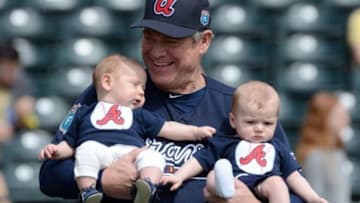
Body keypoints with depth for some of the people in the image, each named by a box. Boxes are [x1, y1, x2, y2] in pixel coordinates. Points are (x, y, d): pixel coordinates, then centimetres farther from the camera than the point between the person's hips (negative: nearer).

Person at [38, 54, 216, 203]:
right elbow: (69, 144, 25)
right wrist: (56, 150, 4)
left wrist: (195, 132, 20)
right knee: (87, 149, -34)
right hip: (98, 148, -2)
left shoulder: (138, 115, 35)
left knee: (153, 156, -27)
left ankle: (146, 187, -50)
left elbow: (167, 128, 30)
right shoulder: (85, 114, 29)